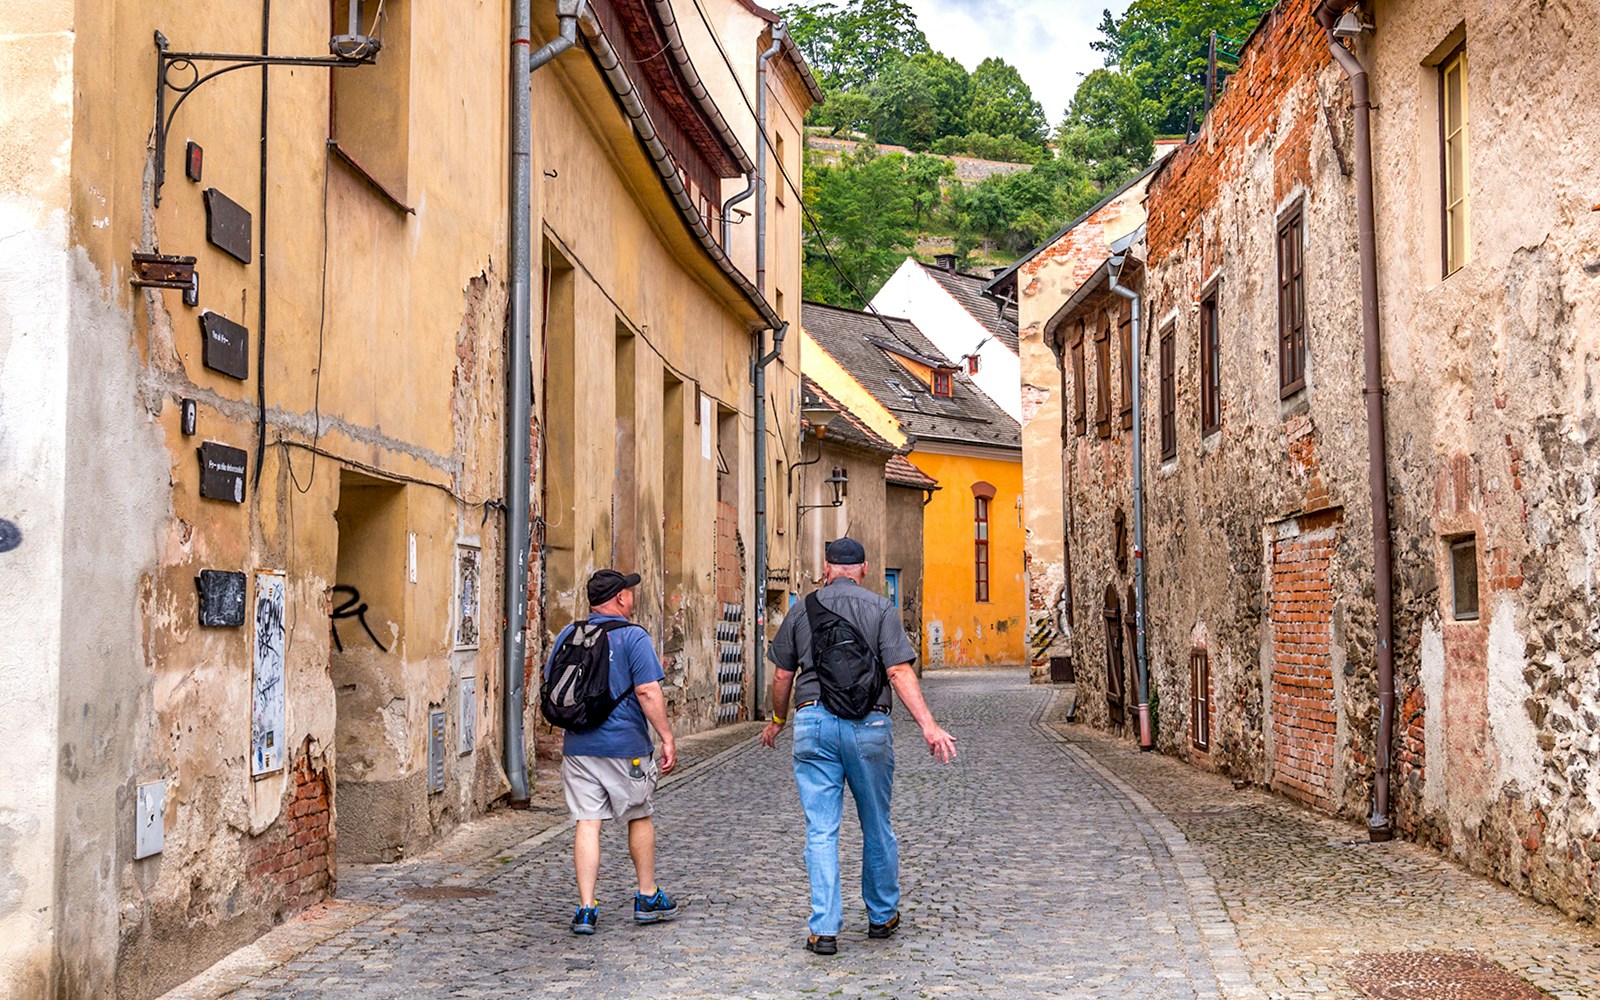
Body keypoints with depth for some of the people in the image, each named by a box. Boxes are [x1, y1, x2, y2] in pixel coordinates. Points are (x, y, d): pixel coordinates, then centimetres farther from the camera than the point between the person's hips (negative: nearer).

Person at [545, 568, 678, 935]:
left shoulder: (568, 635, 8)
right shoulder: (632, 636, -8)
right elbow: (648, 691, -15)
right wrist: (667, 738, -12)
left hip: (578, 745, 4)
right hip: (625, 745, -4)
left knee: (587, 822, 3)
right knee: (639, 817, 13)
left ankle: (586, 908, -1)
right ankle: (648, 898, 25)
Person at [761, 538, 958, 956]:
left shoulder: (802, 611, 8)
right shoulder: (880, 609, 1)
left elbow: (782, 676, 12)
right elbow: (899, 672, -9)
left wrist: (777, 720, 28)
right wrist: (928, 725, -13)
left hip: (813, 721, 1)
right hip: (868, 723, -1)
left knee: (821, 831, 2)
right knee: (877, 827, 14)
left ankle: (824, 928, -1)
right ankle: (882, 916, 27)